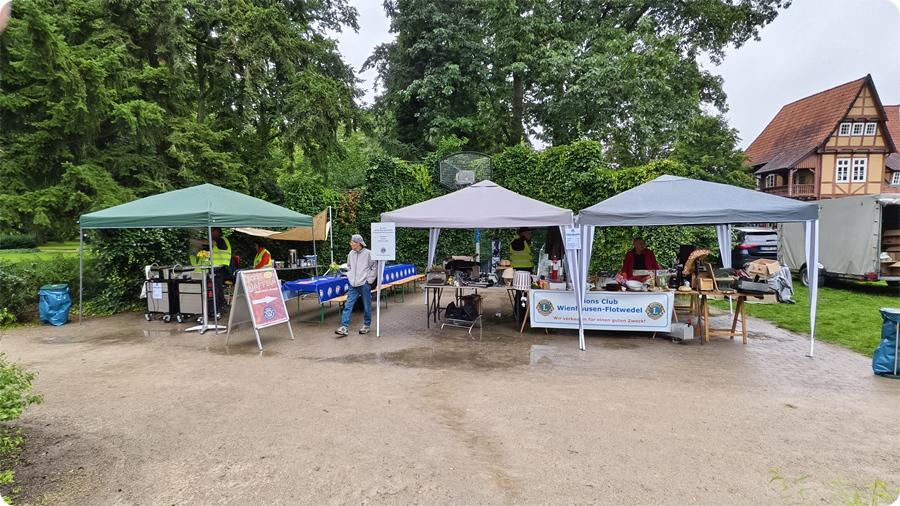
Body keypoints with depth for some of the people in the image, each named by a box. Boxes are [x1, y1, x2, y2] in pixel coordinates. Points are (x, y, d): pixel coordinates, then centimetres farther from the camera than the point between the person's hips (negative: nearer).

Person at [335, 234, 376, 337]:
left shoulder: (368, 253, -9)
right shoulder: (351, 254, 5)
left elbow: (374, 268, -3)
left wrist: (369, 280, -6)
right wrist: (350, 277, 10)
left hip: (364, 284, -4)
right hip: (353, 285, 4)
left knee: (367, 306, 7)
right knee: (348, 306, -2)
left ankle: (366, 325, 22)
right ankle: (344, 327, -2)